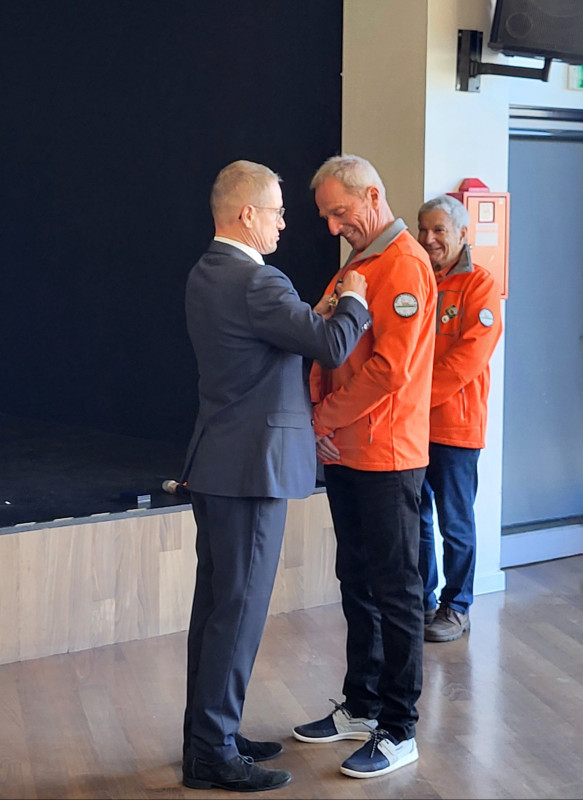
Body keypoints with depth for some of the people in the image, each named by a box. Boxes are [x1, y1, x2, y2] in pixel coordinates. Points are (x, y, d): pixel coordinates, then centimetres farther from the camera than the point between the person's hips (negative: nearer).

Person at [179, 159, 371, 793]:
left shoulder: (205, 273, 12)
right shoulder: (255, 283, -19)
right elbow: (333, 346, -19)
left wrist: (322, 313, 9)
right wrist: (354, 301, -2)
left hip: (216, 465, 10)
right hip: (251, 467, -10)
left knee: (216, 603, 16)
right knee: (239, 608, -1)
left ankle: (208, 738, 28)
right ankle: (213, 754, 10)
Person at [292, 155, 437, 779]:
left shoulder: (404, 264, -13)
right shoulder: (352, 265, 16)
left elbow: (390, 368, -21)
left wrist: (324, 418, -11)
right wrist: (321, 412, 2)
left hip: (386, 458, -9)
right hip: (343, 453, 9)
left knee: (395, 593, 1)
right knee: (357, 584, 16)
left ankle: (398, 731, 12)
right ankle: (360, 707, 29)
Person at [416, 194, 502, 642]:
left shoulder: (479, 285, -6)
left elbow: (469, 357, -15)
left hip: (455, 424, -5)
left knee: (455, 523, 5)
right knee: (415, 518, 13)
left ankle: (457, 608, 19)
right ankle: (422, 601, 26)